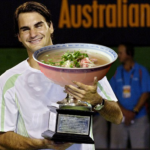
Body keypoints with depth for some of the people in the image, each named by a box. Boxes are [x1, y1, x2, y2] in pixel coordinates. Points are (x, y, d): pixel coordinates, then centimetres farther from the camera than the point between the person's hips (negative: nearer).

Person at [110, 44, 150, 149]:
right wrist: (124, 111, -10)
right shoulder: (117, 72, 9)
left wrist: (134, 112, -13)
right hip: (119, 118, 3)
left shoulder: (141, 71, 2)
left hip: (139, 118, -3)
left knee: (140, 146, -6)